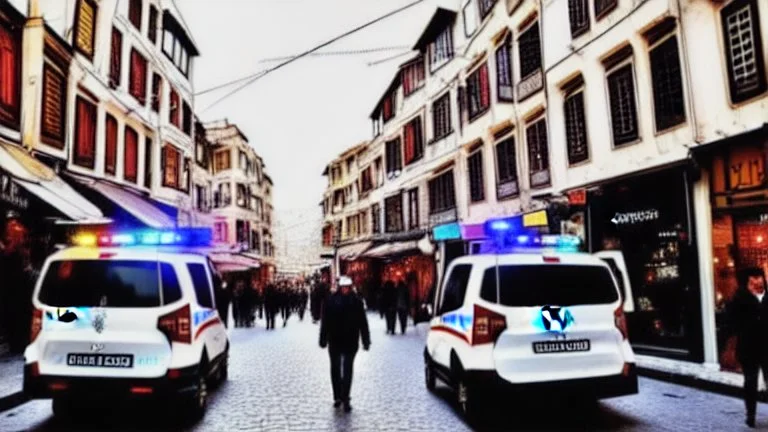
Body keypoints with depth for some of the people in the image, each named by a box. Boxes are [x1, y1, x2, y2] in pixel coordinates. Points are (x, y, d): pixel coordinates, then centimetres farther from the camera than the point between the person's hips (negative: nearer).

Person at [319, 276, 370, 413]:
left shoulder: (330, 300, -6)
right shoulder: (357, 301, -6)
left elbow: (325, 322, -4)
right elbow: (363, 323, -4)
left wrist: (323, 340, 2)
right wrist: (366, 341, 1)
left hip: (334, 341, 1)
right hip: (351, 341, 0)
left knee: (335, 368, 14)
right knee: (347, 369, 3)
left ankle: (338, 398, 16)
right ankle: (345, 400, -5)